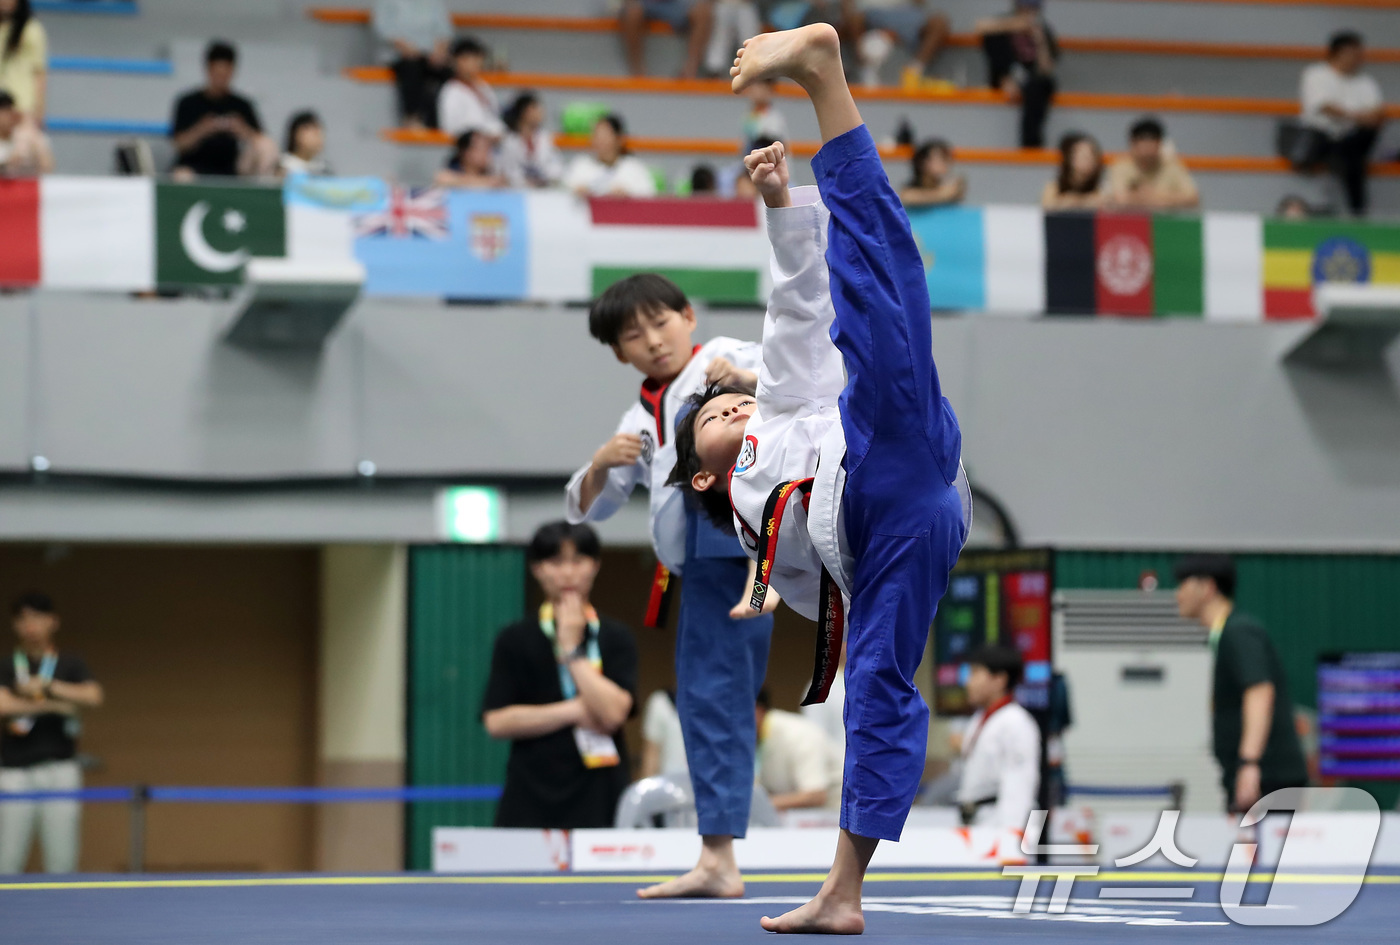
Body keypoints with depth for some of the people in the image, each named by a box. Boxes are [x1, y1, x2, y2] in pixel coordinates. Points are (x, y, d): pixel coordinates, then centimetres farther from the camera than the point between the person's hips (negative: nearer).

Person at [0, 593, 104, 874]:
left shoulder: (71, 665, 11)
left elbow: (93, 697, -6)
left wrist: (47, 686, -11)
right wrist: (53, 706, -8)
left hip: (59, 769, 0)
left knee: (62, 861, -3)